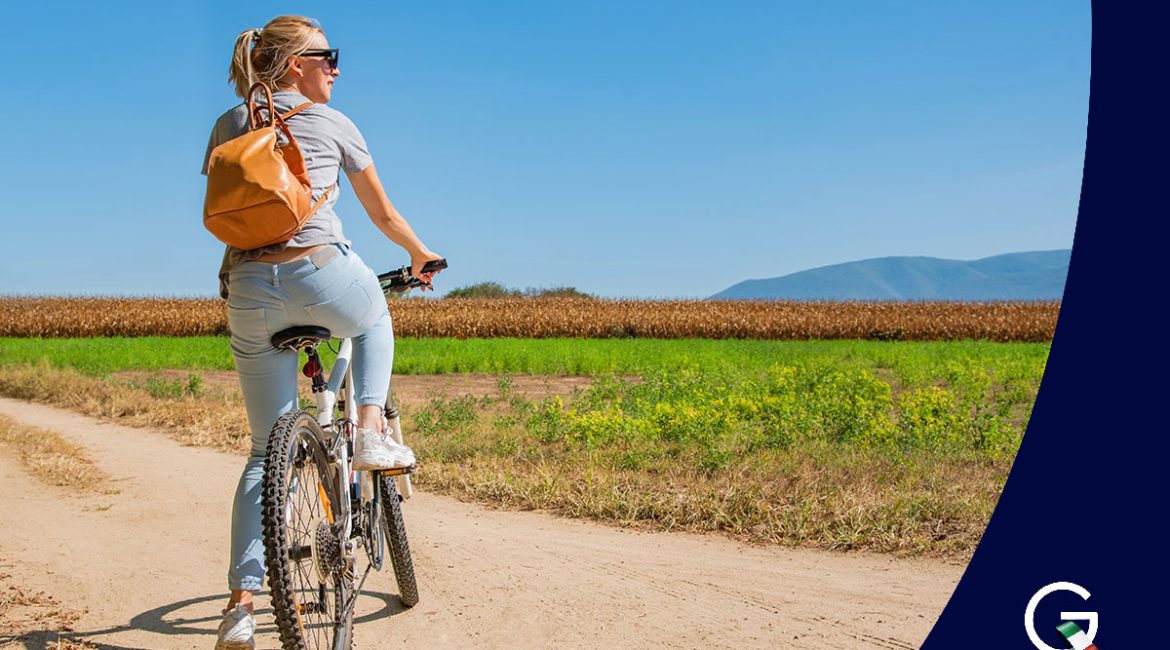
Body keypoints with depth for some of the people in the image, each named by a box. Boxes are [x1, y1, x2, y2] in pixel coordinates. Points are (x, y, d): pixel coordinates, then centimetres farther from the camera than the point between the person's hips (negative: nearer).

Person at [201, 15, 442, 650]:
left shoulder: (228, 127, 17)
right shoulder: (332, 124, 8)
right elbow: (383, 214, 18)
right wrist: (421, 255, 36)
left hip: (248, 289, 4)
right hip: (323, 274, -3)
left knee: (266, 450, 12)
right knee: (374, 319, 35)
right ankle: (371, 430, 13)